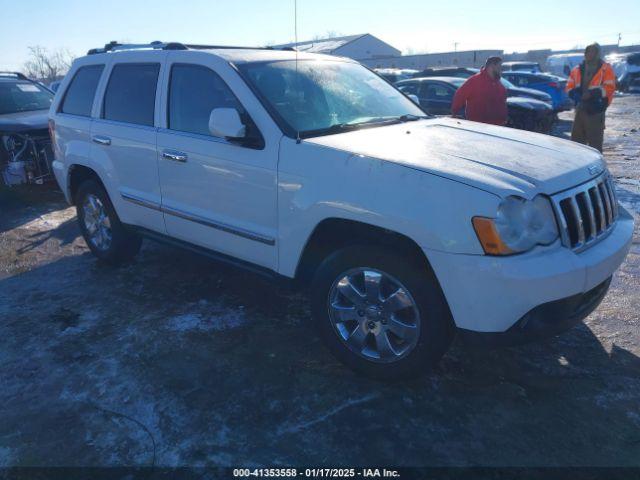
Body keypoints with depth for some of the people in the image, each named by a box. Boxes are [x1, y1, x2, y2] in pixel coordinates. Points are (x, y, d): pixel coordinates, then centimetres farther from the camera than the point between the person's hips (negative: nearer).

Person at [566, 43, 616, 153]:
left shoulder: (606, 69, -2)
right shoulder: (577, 70, 13)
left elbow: (609, 88, -12)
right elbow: (569, 87, 10)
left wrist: (592, 94, -23)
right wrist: (577, 95, -11)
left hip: (596, 111, -5)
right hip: (580, 109, 5)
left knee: (595, 141, -3)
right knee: (576, 139, 9)